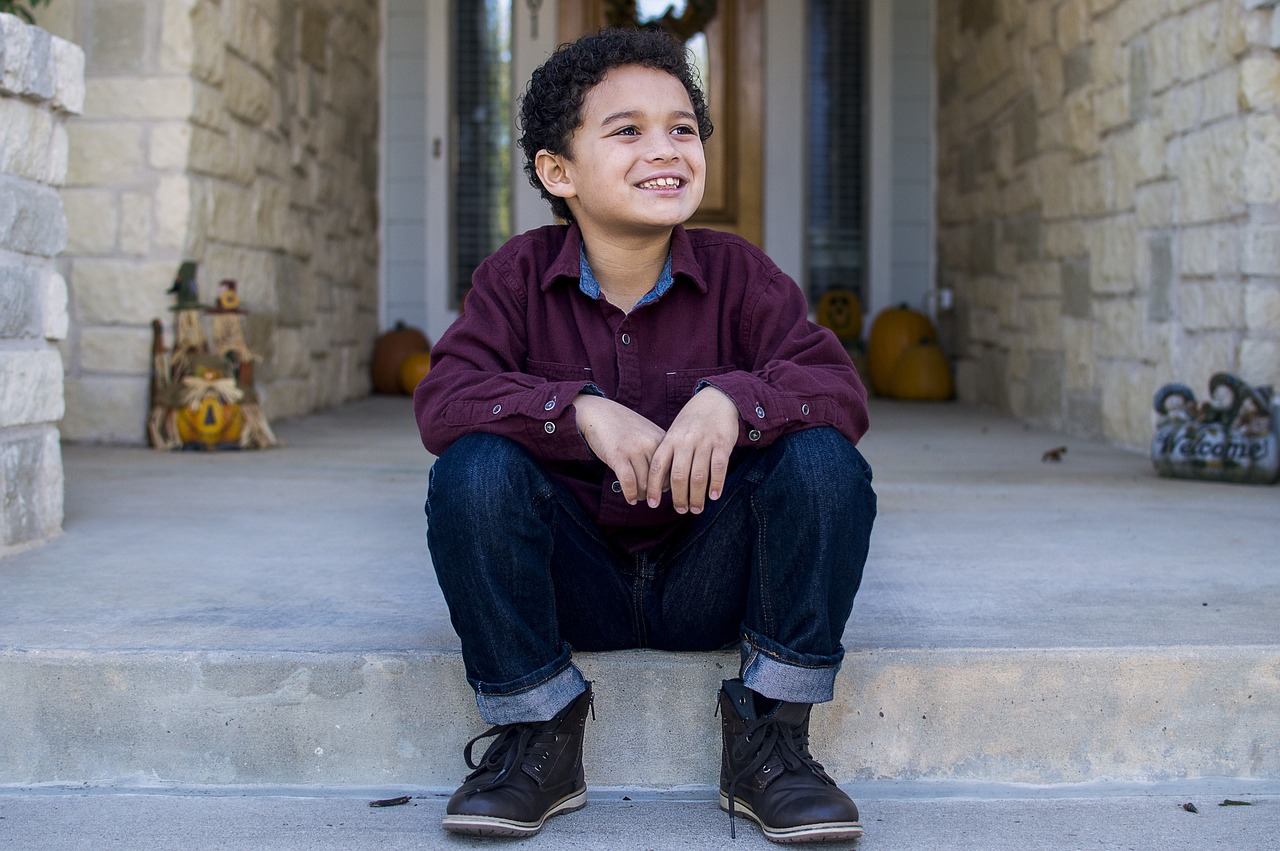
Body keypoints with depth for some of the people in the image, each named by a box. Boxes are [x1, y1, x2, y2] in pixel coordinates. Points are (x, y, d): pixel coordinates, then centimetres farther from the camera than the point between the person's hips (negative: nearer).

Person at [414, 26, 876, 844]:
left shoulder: (737, 271, -2)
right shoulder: (519, 276, -2)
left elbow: (839, 386, -14)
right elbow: (444, 399, -16)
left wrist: (732, 400, -35)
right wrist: (583, 410, -32)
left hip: (708, 580, 0)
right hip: (574, 582, 0)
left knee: (825, 460, -25)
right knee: (473, 467, -28)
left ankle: (769, 741, -12)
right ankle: (537, 737, -10)